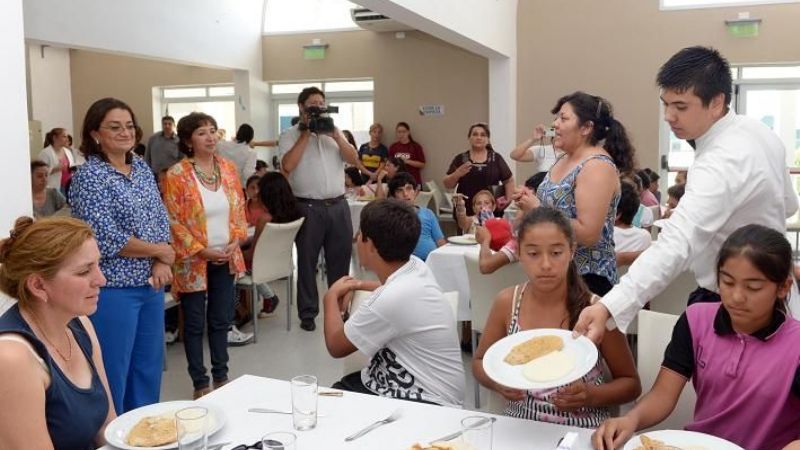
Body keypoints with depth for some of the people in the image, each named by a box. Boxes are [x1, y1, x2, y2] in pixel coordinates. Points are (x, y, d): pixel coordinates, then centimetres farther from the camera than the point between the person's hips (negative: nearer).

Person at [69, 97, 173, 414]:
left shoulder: (142, 169, 9)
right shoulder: (89, 176, -12)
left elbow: (161, 220, 9)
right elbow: (106, 239, -20)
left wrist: (162, 265, -8)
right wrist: (160, 251, -10)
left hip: (150, 285, 7)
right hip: (113, 290, -7)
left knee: (149, 366, 16)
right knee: (113, 373, 4)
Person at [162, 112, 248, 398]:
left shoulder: (229, 168, 4)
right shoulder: (176, 175, -11)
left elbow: (240, 209, 9)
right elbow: (173, 222, -12)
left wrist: (236, 241, -5)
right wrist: (201, 250, -16)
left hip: (226, 258, 4)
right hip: (194, 261, -4)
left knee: (221, 320, 14)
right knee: (195, 324, 6)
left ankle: (221, 376, 27)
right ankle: (200, 382, 18)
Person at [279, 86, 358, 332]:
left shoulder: (333, 132, 14)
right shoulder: (290, 135, 1)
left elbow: (354, 159, 4)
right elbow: (288, 165, -15)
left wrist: (335, 134, -7)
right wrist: (306, 133, -11)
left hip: (338, 205, 4)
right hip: (308, 207, -4)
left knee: (340, 259, 11)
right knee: (307, 261, 3)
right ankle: (308, 312, 12)